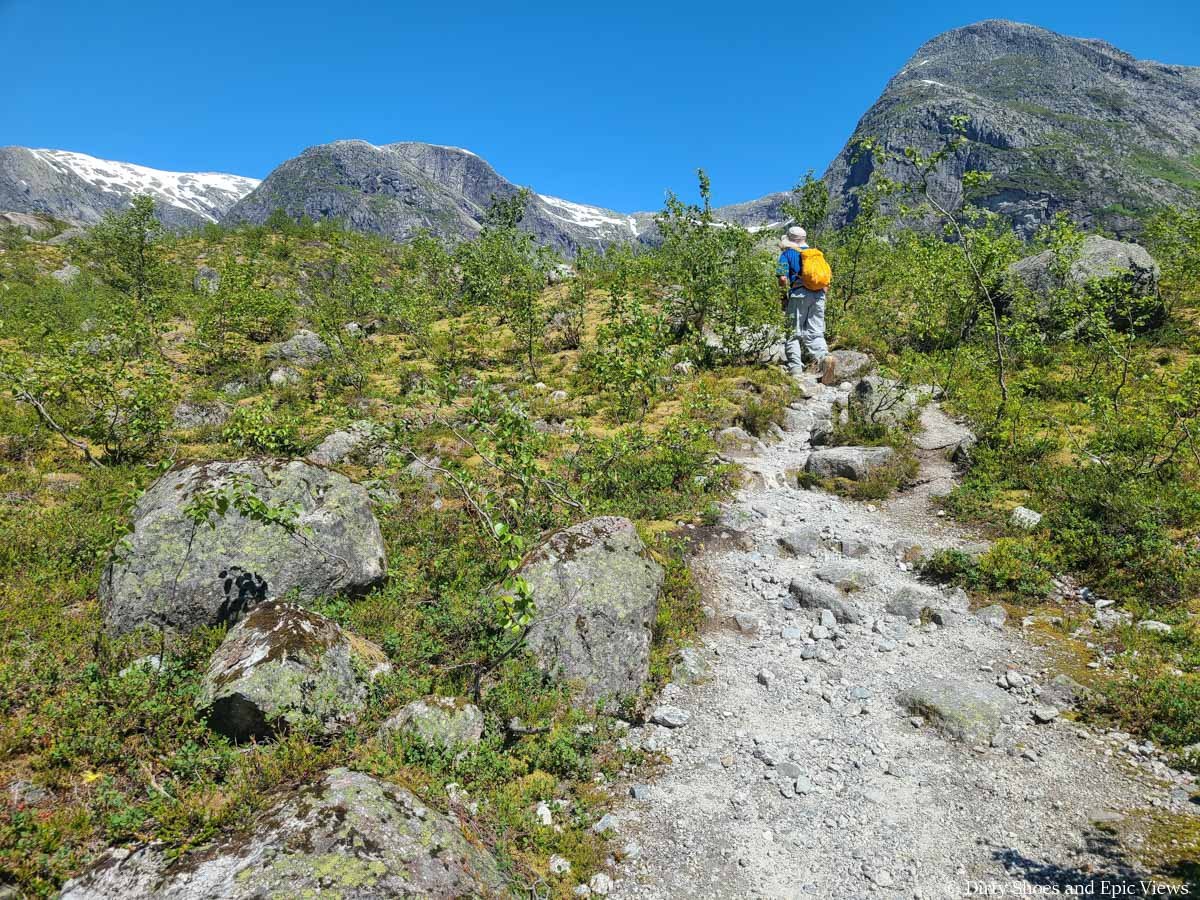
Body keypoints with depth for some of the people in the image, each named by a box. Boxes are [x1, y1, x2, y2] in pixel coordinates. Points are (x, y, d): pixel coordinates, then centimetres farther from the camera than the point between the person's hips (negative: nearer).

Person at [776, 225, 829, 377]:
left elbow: (783, 278, -8)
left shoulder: (787, 254, 4)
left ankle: (796, 368, -2)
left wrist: (784, 291, 7)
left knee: (794, 333, 3)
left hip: (799, 294, -4)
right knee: (815, 332, 8)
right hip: (819, 295, 4)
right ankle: (823, 357, -16)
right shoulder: (817, 253, 19)